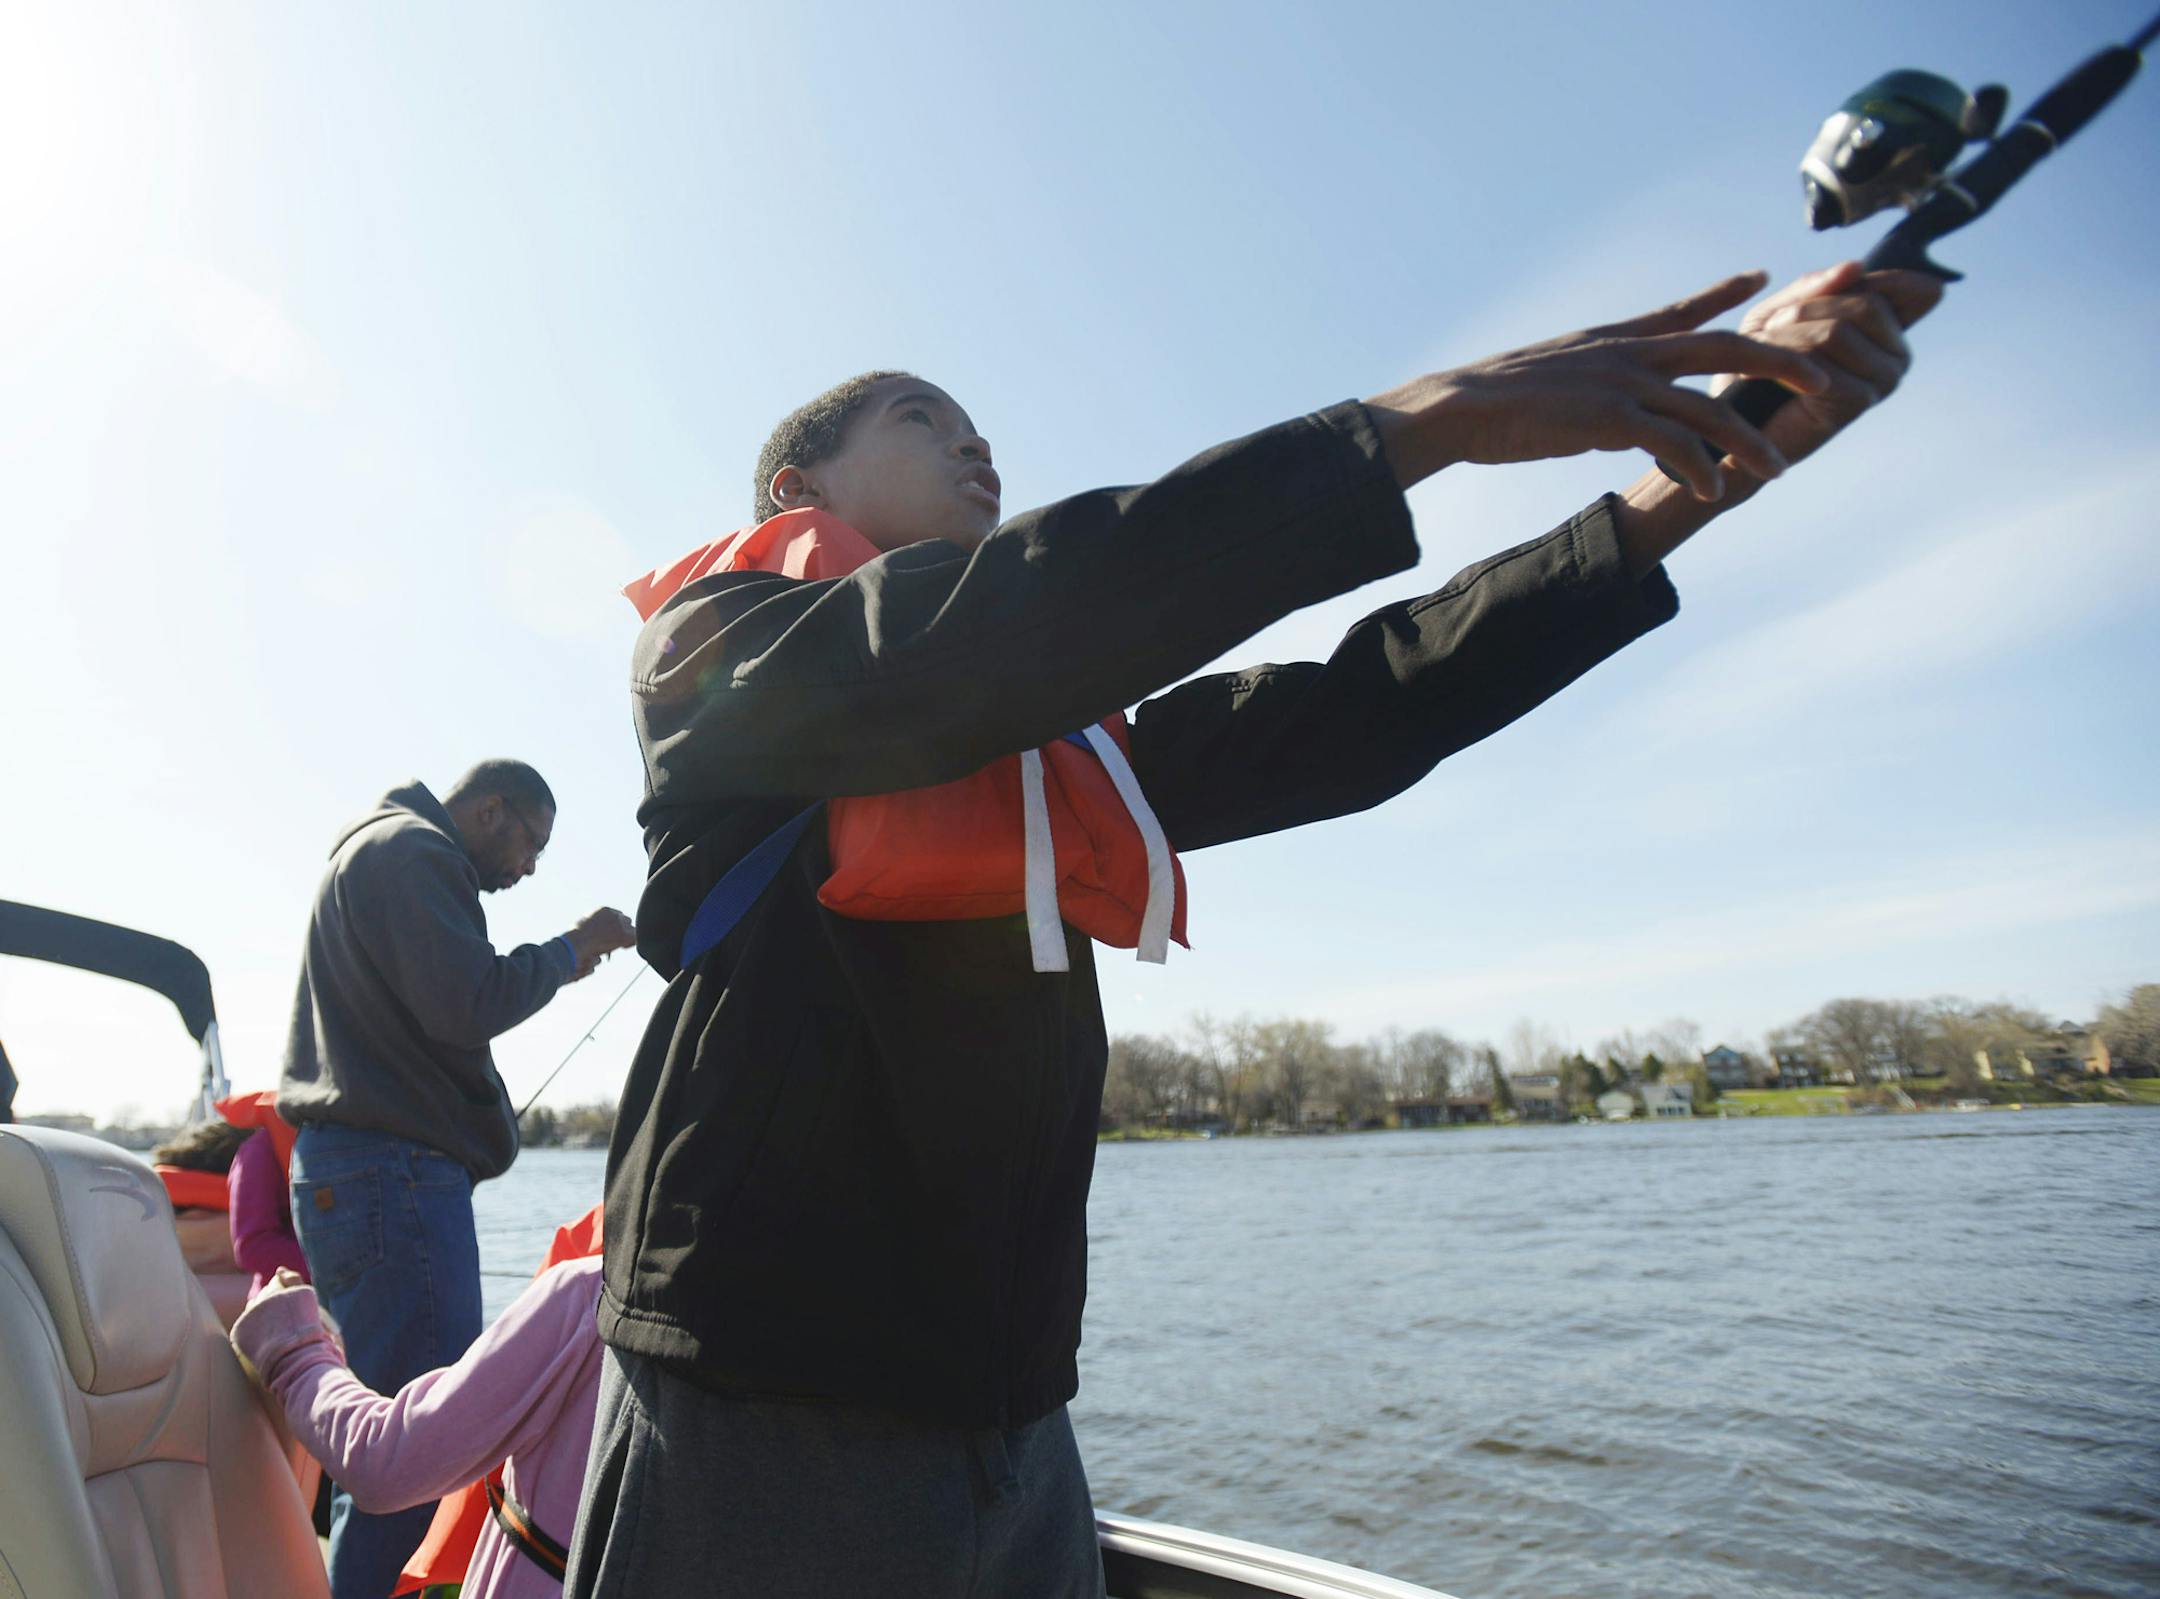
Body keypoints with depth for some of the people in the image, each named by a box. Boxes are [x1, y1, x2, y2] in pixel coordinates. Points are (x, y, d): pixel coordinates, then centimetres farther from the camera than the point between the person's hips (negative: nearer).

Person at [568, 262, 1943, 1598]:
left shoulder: (1058, 743, 13)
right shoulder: (716, 640, -3)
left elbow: (1344, 716, 4)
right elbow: (955, 648, -24)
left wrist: (1694, 482, -3)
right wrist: (1424, 418, -22)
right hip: (769, 1413, -5)